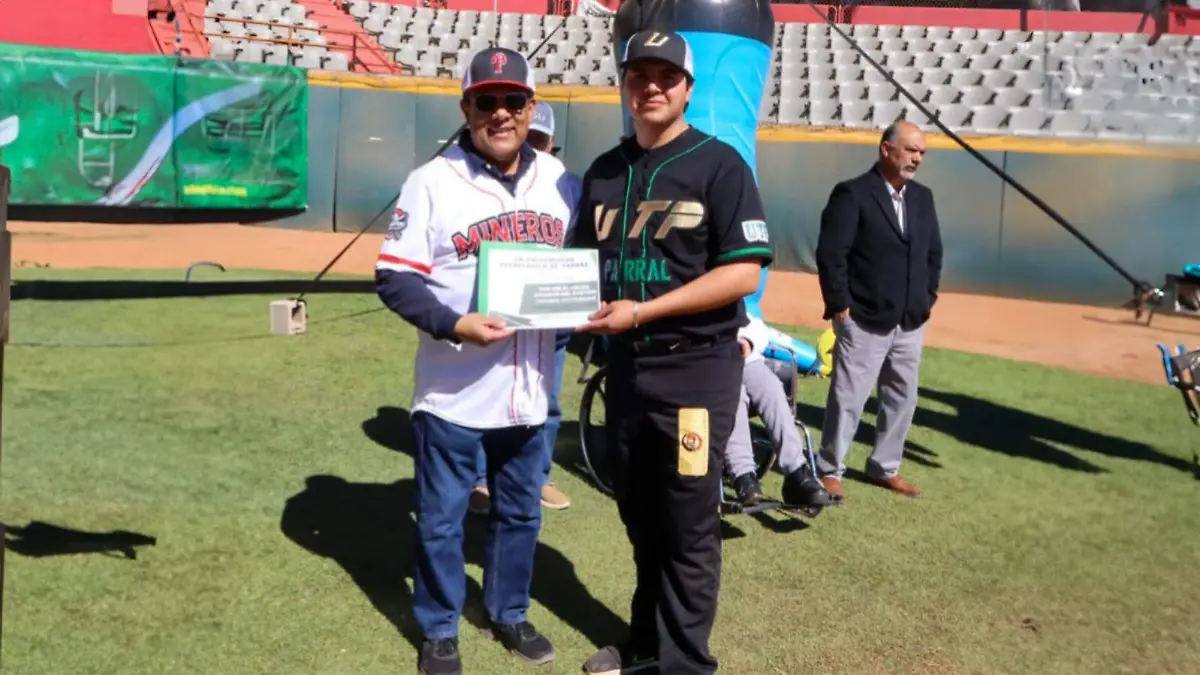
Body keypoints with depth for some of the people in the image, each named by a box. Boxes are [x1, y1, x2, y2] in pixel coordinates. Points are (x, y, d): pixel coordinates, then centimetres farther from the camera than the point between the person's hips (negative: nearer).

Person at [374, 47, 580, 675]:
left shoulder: (559, 180, 5)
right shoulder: (432, 182, -10)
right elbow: (395, 279, -12)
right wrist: (456, 325, -25)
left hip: (530, 392, 5)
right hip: (453, 393, -4)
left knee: (521, 510, 19)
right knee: (441, 517, 10)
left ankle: (509, 613, 41)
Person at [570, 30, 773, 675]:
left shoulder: (719, 164, -9)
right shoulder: (604, 171, 10)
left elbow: (743, 273, -17)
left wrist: (640, 311, -21)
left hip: (695, 368, -6)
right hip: (624, 365, 6)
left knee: (688, 525, 2)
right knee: (639, 516, 18)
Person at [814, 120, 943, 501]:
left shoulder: (923, 197, 10)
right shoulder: (852, 194, -11)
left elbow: (934, 252, 18)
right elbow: (830, 253, -15)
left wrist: (927, 297, 10)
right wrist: (839, 305, -15)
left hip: (910, 323, 7)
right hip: (864, 322, -7)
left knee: (902, 399, 14)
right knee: (848, 399, 0)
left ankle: (885, 468, 29)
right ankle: (829, 470, 14)